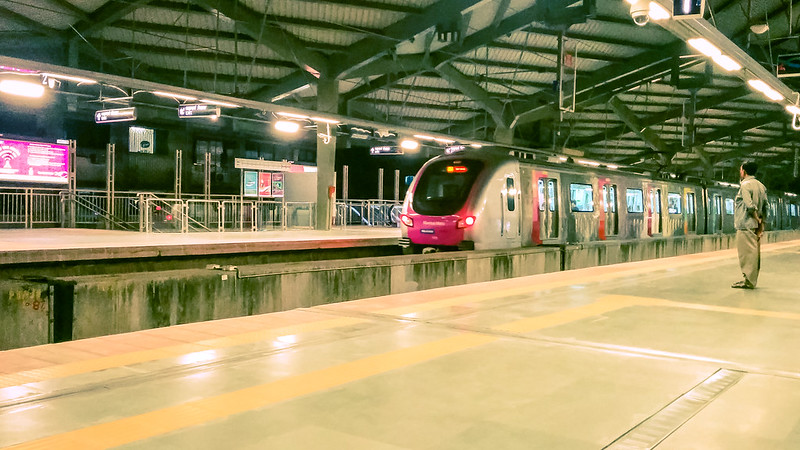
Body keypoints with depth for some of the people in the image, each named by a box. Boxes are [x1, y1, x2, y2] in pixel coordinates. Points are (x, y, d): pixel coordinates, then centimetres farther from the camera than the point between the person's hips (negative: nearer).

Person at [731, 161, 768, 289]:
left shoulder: (745, 185, -10)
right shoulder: (761, 186, 15)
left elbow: (750, 205, -21)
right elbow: (765, 207, 11)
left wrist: (758, 219, -9)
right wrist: (762, 223, 9)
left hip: (746, 225, -9)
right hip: (756, 225, 9)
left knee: (747, 252, -6)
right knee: (755, 252, 11)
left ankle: (749, 281, -4)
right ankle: (752, 280, 17)